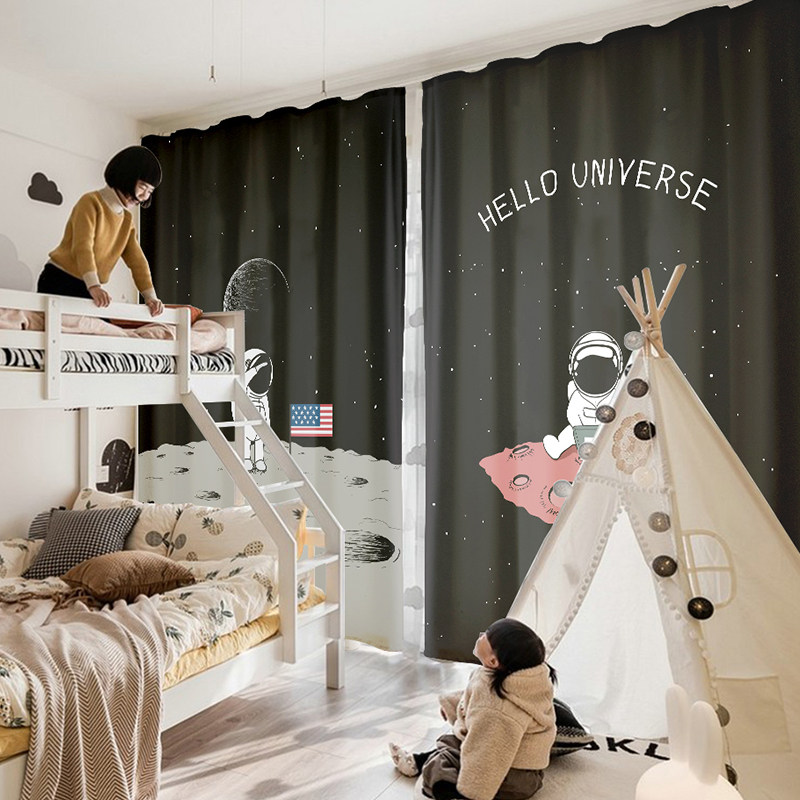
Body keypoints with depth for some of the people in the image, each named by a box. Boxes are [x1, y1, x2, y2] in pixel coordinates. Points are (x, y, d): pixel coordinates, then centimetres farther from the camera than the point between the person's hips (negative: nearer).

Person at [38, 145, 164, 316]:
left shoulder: (127, 220, 12)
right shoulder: (91, 202, -11)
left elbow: (137, 260, 3)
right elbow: (83, 246, -25)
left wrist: (151, 296, -11)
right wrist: (94, 286, -40)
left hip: (88, 289, 7)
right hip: (59, 284, -7)